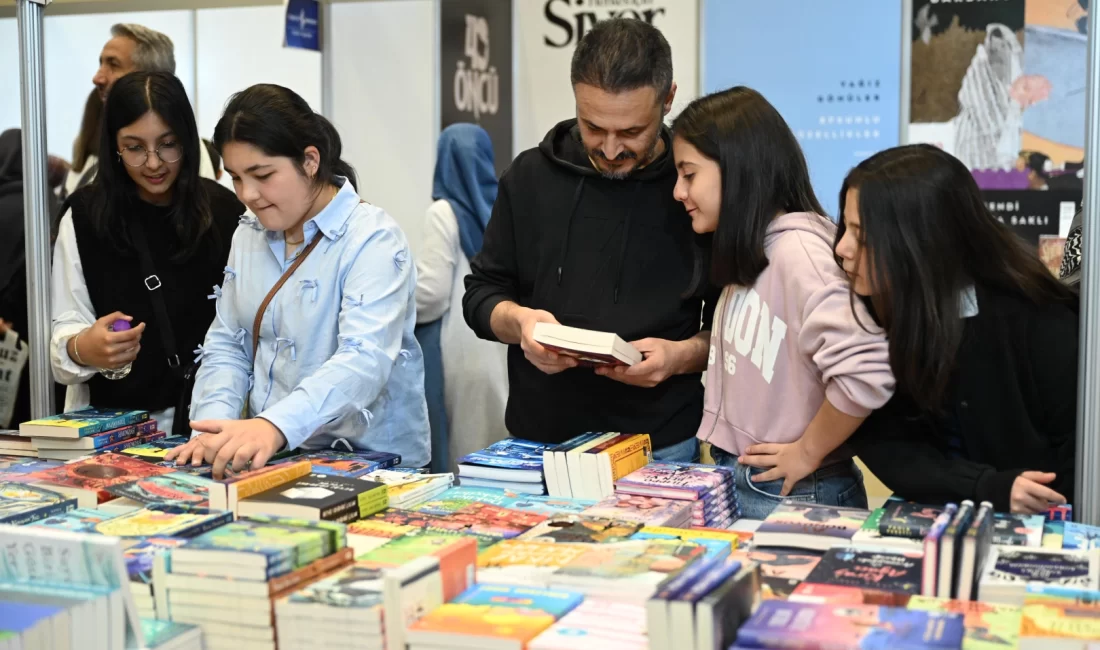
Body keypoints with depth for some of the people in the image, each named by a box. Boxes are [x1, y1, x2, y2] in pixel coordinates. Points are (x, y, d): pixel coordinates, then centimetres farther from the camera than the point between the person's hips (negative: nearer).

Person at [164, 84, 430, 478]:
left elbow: (364, 361, -25)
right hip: (270, 459, 5)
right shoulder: (249, 236, 10)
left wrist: (274, 427, -39)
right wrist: (215, 426, -9)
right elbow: (226, 347, 10)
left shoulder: (373, 240, -12)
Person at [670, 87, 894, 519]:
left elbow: (867, 374, -31)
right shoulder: (748, 253, 9)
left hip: (792, 497, -8)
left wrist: (808, 452, -19)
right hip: (737, 483, 8)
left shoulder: (796, 251, -20)